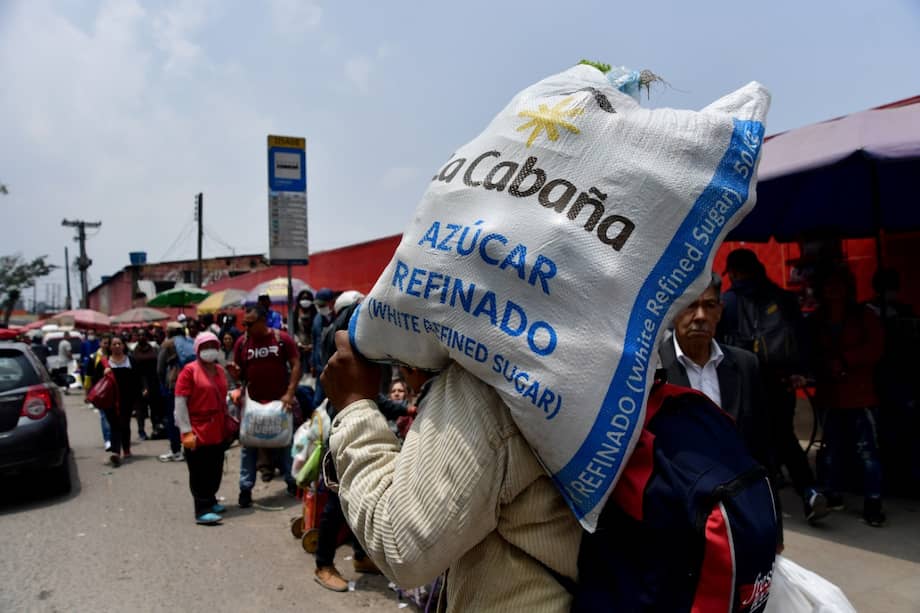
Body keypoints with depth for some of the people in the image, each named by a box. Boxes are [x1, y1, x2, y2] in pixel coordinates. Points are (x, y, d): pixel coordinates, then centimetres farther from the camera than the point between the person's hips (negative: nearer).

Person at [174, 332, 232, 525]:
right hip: (198, 431, -7)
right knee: (199, 472, 0)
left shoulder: (220, 370, 10)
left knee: (216, 470, 15)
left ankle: (210, 501, 32)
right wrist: (186, 431, -17)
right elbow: (180, 402, -13)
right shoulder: (190, 370, -9)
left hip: (218, 431, 7)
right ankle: (202, 511, 4)